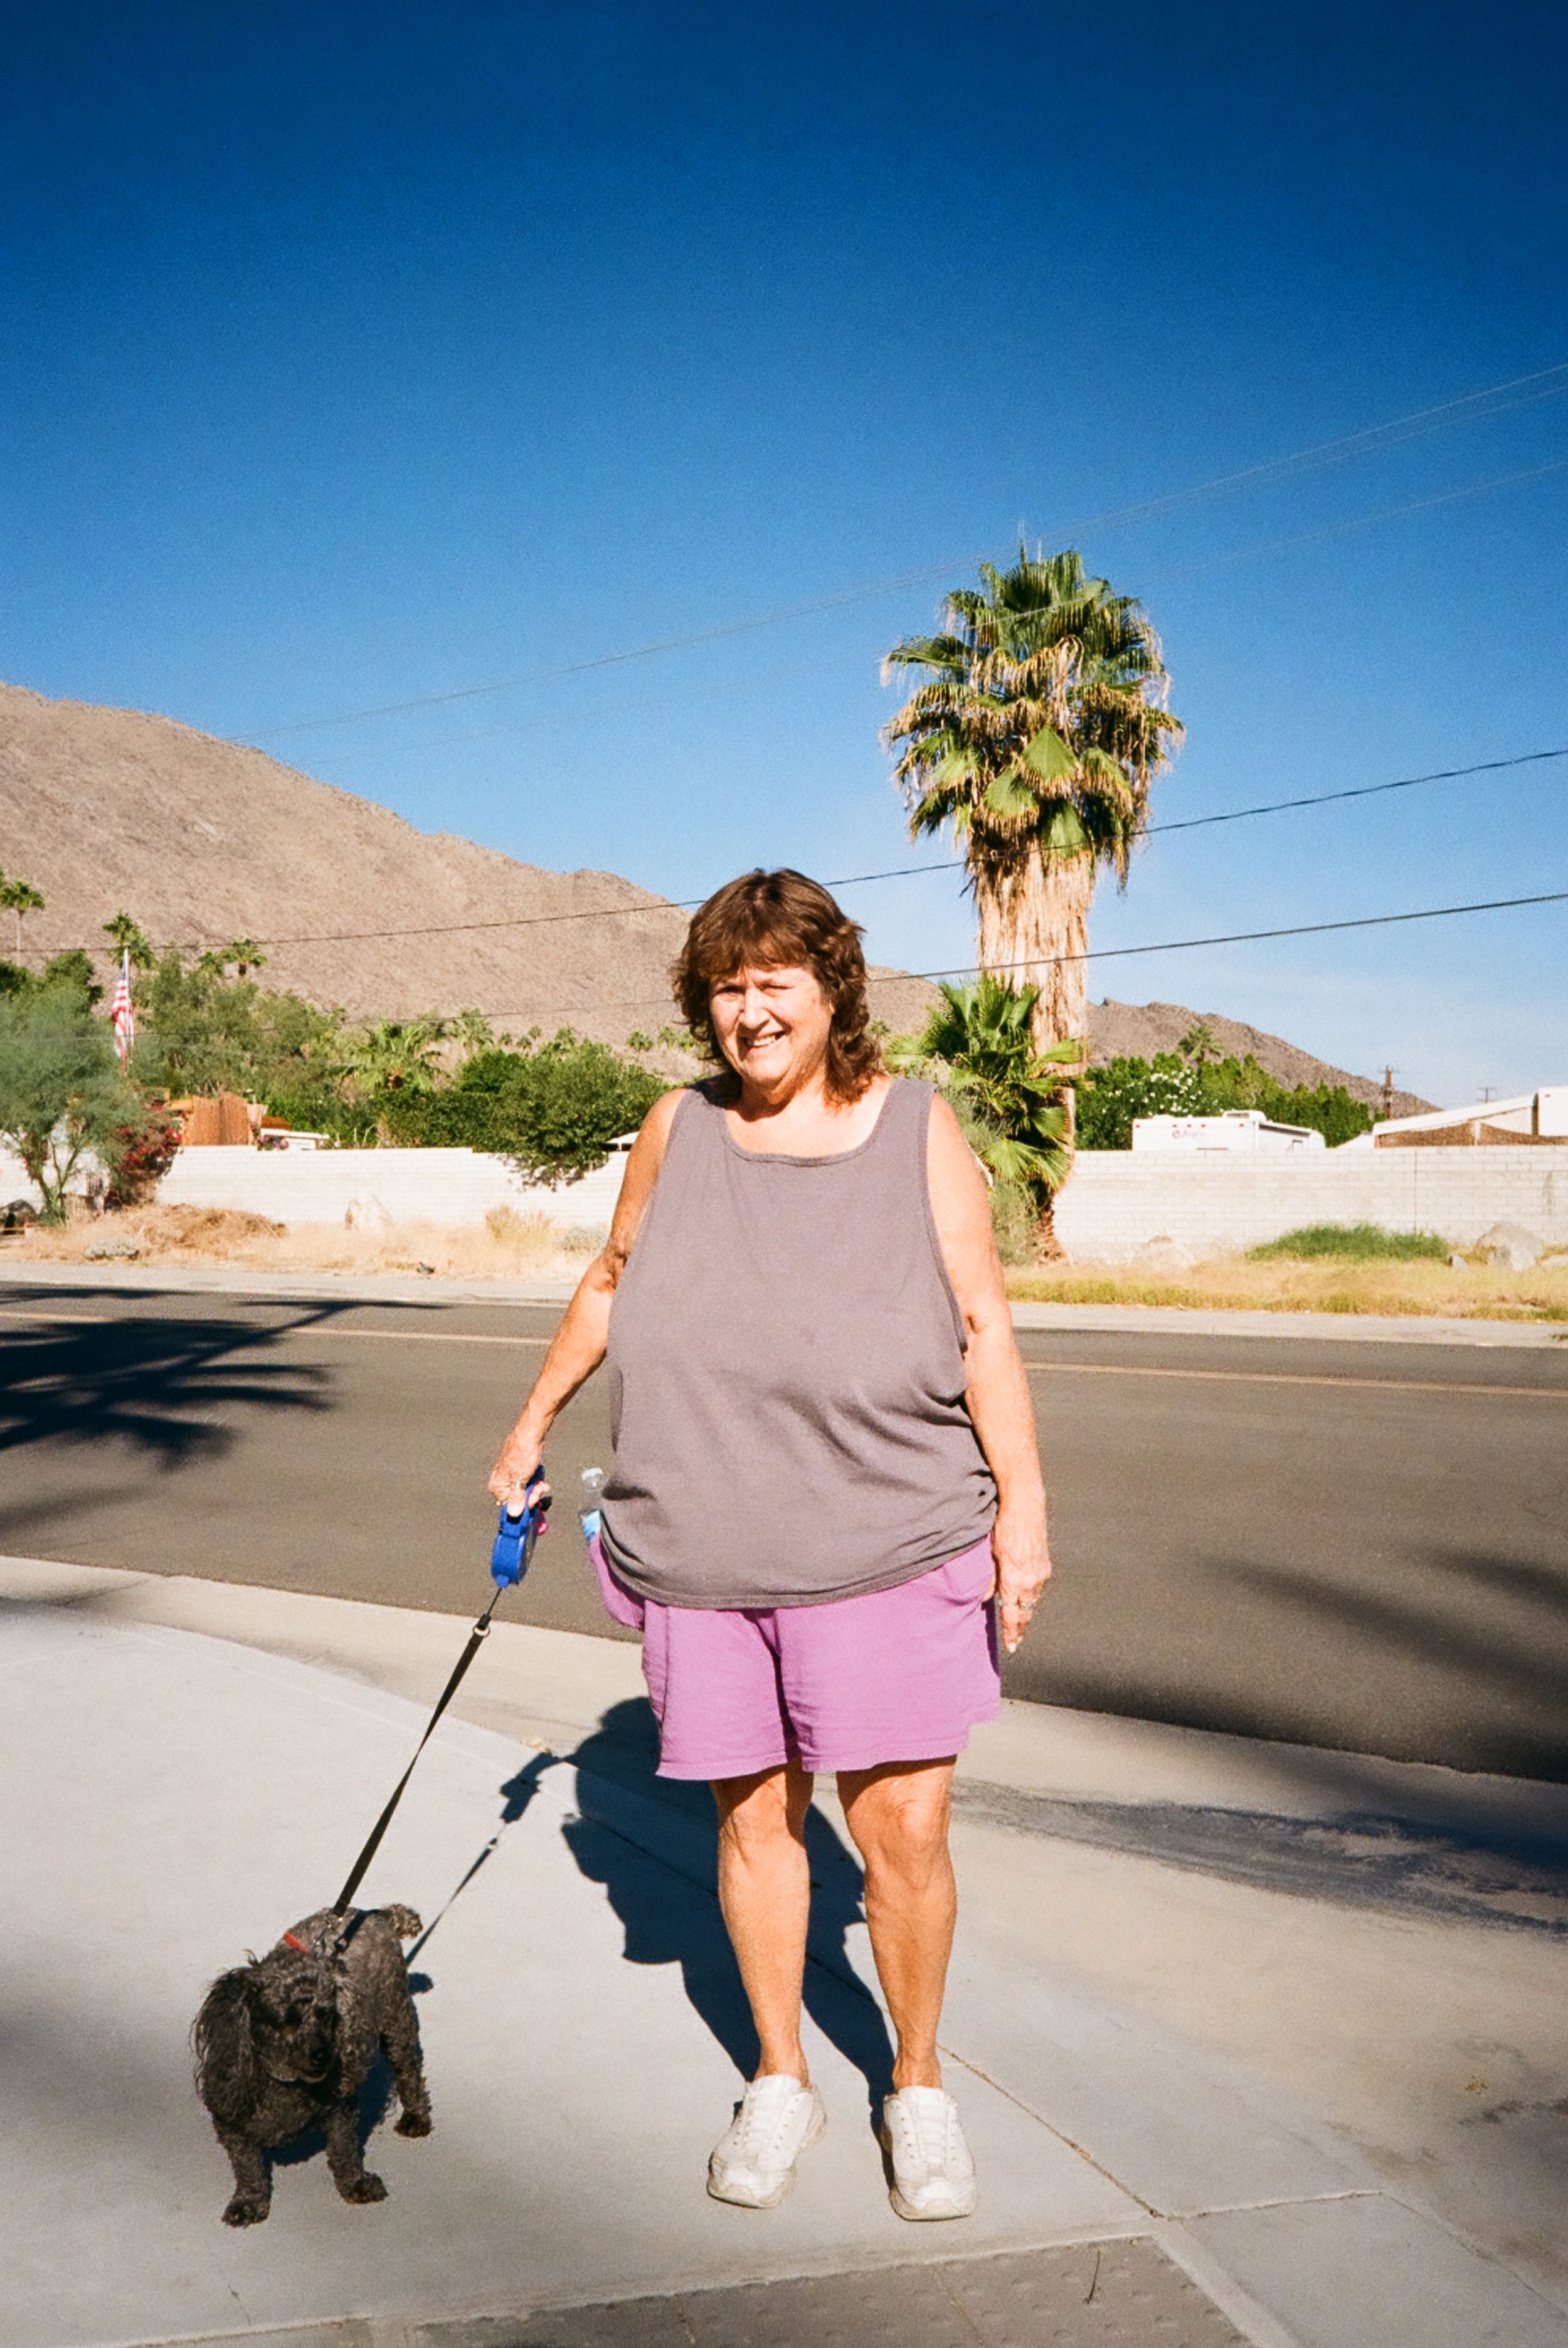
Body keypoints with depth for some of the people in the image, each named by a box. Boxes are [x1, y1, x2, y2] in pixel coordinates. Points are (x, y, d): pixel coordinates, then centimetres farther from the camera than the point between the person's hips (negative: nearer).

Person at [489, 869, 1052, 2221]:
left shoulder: (917, 1127, -2)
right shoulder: (680, 1131, 3)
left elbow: (983, 1329, -2)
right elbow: (609, 1285, 19)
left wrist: (1024, 1501, -8)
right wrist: (535, 1423, 26)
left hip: (889, 1545, -2)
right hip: (707, 1555, 2)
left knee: (903, 1829, 0)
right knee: (752, 1814, 11)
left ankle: (920, 2086, 25)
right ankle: (782, 2084, 31)